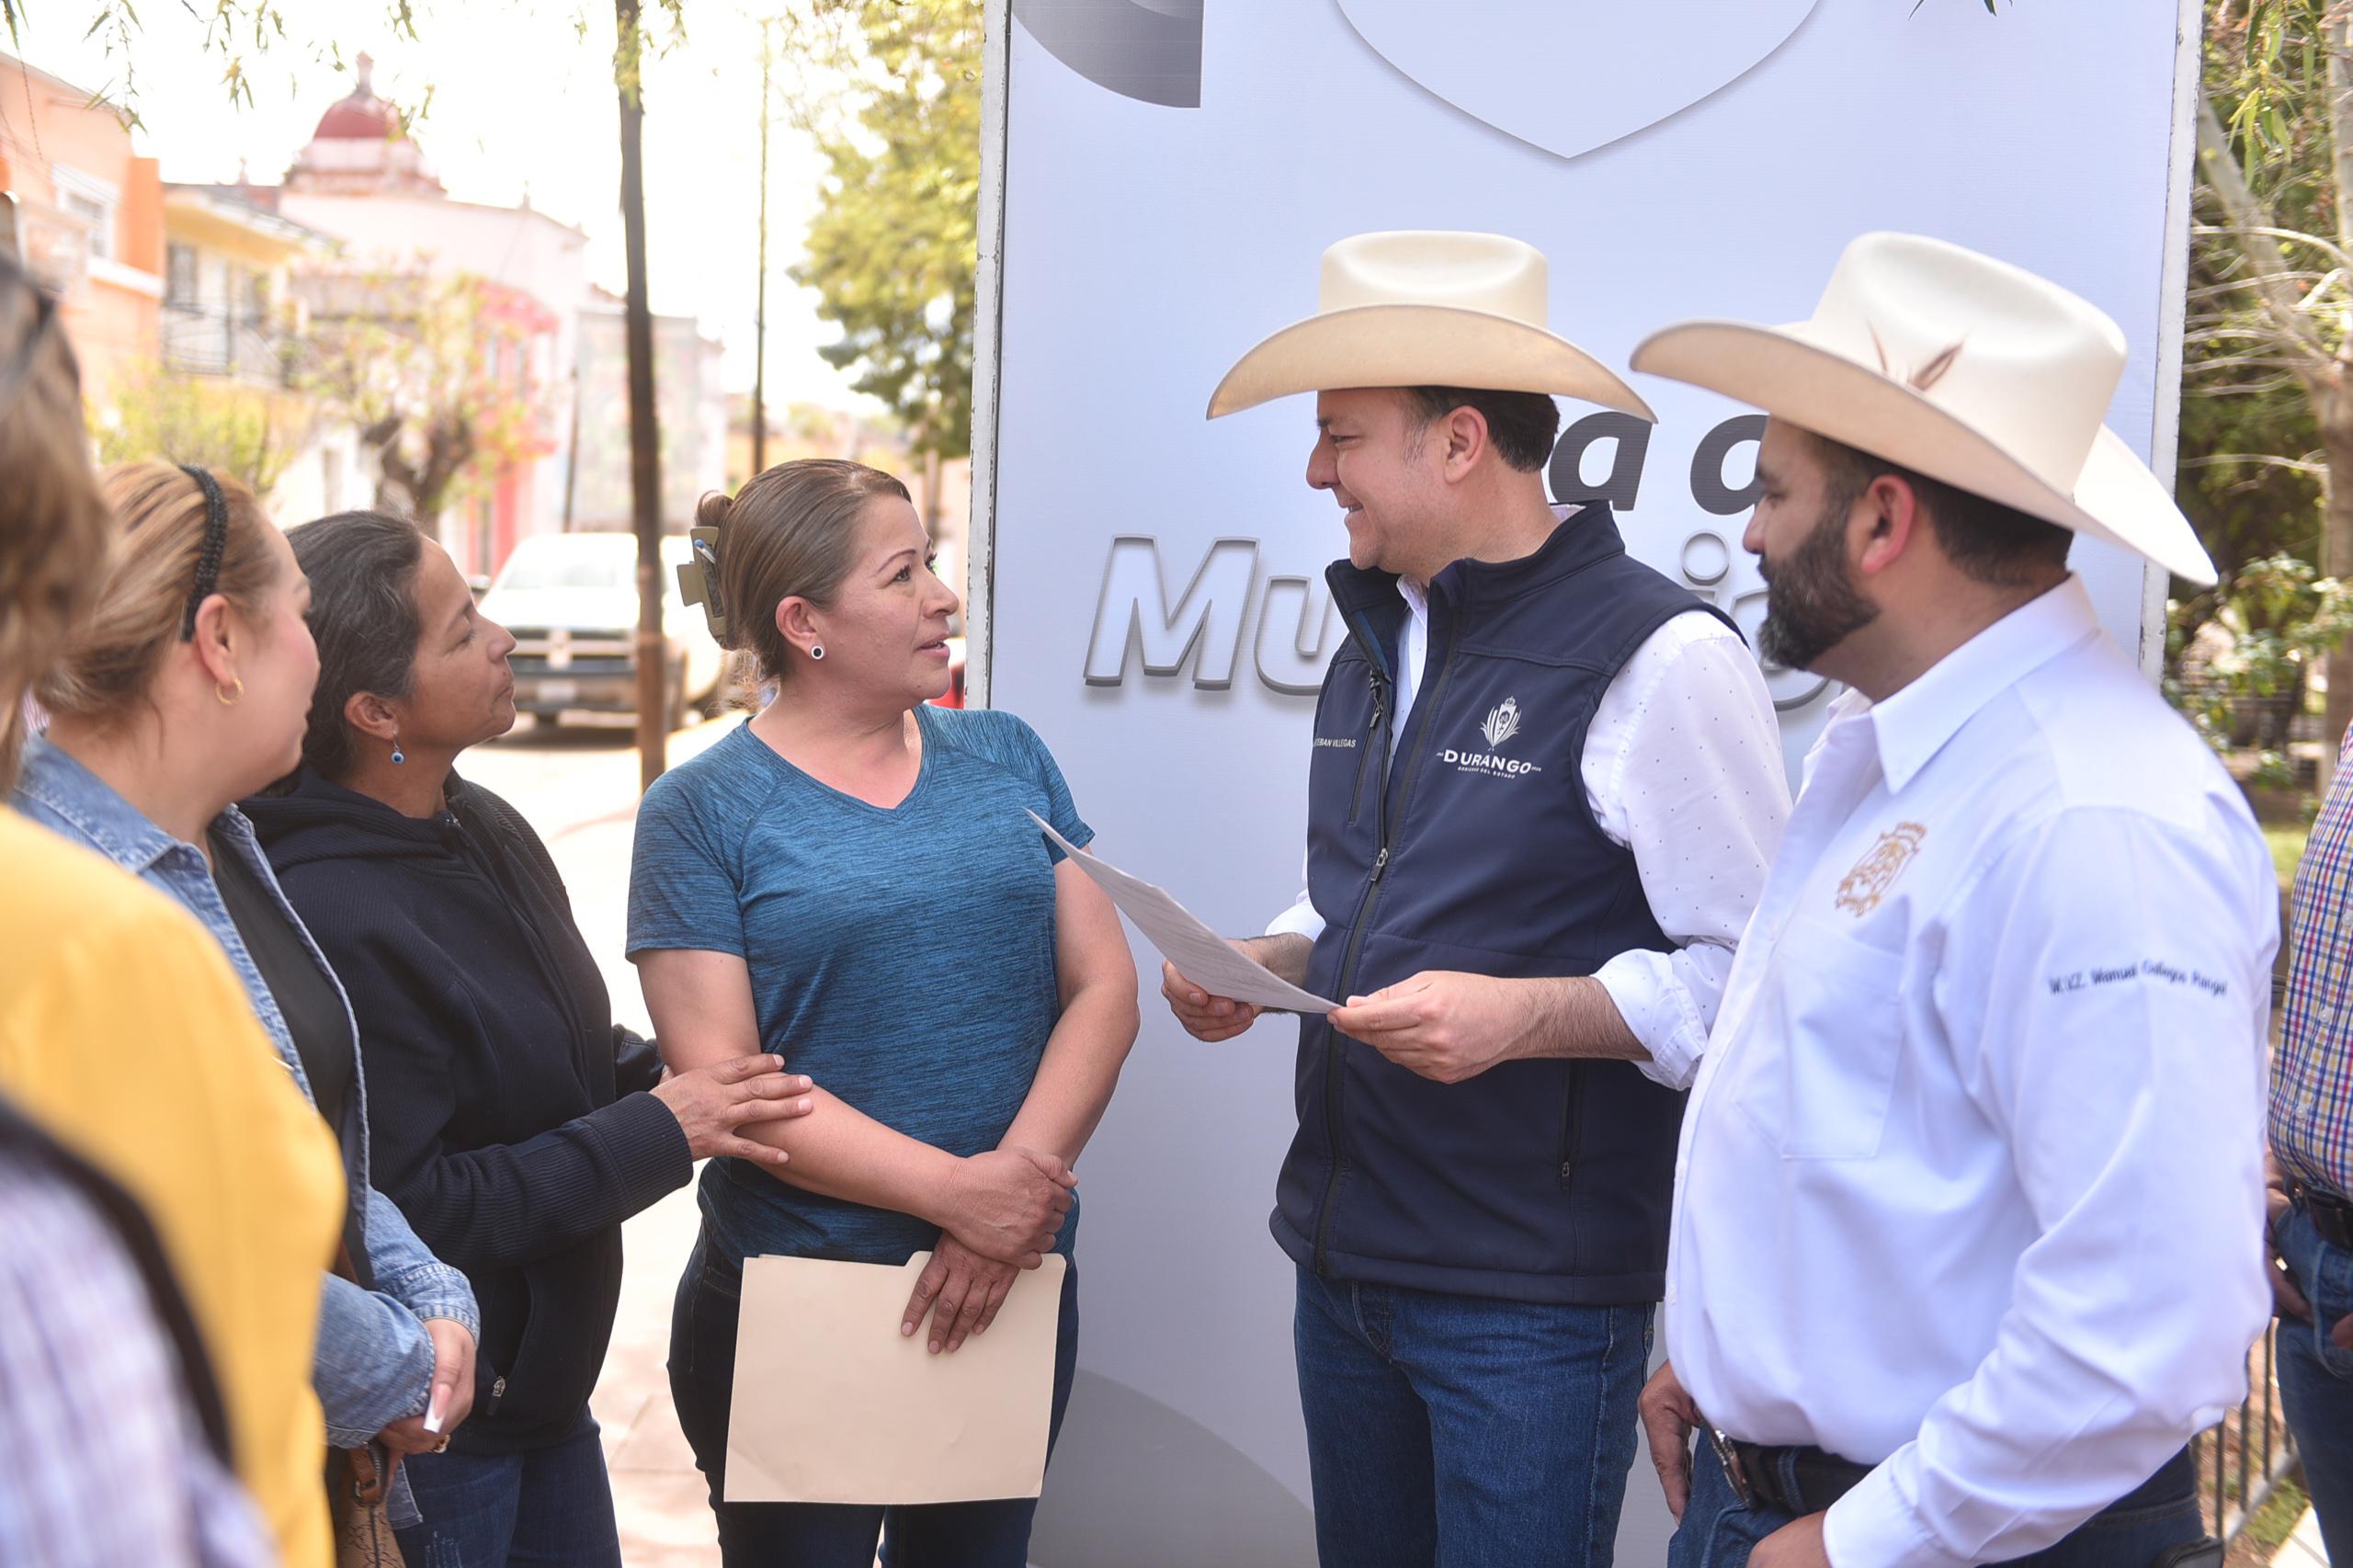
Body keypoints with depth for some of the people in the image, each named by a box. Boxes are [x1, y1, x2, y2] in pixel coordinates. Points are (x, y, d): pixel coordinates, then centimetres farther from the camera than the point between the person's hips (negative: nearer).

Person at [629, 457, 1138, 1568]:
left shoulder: (1005, 757, 6)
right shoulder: (702, 811, -6)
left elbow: (1103, 985, 1)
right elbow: (720, 1079, -13)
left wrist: (1022, 1177, -15)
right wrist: (955, 1189, -20)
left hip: (1015, 1290, 4)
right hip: (793, 1309, -4)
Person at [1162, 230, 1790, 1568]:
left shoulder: (1656, 655, -15)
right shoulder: (1379, 646, 13)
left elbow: (1750, 972, -17)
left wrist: (1526, 1015, -27)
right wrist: (1267, 964, 6)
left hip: (1532, 1302, -8)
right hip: (1345, 1258, 8)